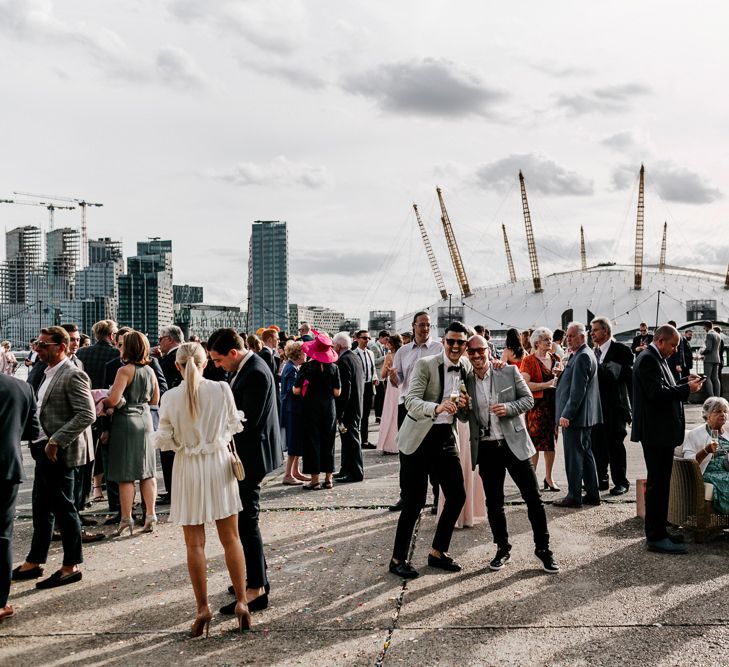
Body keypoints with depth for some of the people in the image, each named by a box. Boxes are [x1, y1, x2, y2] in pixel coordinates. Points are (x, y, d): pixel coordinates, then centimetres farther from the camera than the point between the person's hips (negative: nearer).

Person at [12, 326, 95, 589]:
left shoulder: (72, 376, -16)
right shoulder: (48, 373, 13)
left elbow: (87, 415, -23)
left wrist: (56, 441, -23)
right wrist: (40, 441, 11)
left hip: (60, 452, -9)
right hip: (44, 449, 9)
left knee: (63, 508, 0)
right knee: (41, 507, 16)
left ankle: (71, 567, 12)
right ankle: (34, 562, 28)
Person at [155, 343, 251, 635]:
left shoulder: (171, 397, -10)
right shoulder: (222, 389, -9)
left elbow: (164, 439, -7)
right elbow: (235, 425, 4)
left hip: (188, 468, -1)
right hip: (218, 464, 1)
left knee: (195, 544, 8)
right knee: (231, 538, 11)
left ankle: (203, 608, 12)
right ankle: (241, 602, 14)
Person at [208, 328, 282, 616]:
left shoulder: (255, 374, -22)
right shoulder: (245, 368, 8)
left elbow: (248, 421, -23)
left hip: (251, 455, -10)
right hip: (246, 454, 10)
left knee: (246, 520, -5)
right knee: (245, 518, 18)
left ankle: (257, 590, 3)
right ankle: (256, 578, 31)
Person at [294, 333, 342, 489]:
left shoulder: (307, 367, -11)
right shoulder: (333, 367, -3)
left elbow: (296, 390, -10)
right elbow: (337, 392, -2)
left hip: (311, 408, -3)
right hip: (329, 408, 3)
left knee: (312, 441, 4)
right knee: (328, 441, 11)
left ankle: (315, 479, 5)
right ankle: (328, 478, 16)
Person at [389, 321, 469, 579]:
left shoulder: (467, 371, 6)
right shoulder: (425, 365, -11)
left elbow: (464, 418, 12)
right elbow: (411, 401, -22)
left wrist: (464, 406, -12)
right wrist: (437, 407, -40)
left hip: (447, 437, 6)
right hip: (419, 439, -6)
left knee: (457, 496, 7)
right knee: (414, 500, -4)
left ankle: (438, 552, 26)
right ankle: (398, 559, 11)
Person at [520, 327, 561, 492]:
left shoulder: (554, 359, 14)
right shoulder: (529, 360, -5)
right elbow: (526, 384, -16)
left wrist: (560, 374, 0)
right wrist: (547, 384, -18)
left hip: (553, 403, 6)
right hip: (536, 404, -6)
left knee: (551, 441, 8)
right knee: (535, 441, -5)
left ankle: (548, 478, 19)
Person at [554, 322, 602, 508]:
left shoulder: (582, 357, -18)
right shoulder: (585, 354, 15)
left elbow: (578, 389, -23)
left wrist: (566, 414, -22)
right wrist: (562, 375, 10)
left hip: (575, 416, -11)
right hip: (584, 416, 11)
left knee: (573, 456, -4)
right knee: (586, 454, 14)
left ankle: (574, 496, 2)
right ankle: (592, 494, 21)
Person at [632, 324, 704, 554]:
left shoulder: (656, 358, 16)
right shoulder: (648, 359, -16)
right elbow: (658, 393, -25)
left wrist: (685, 381, 6)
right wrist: (687, 388, -17)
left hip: (661, 432, 11)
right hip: (656, 432, -11)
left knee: (660, 483, 16)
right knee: (658, 484, -6)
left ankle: (658, 531, 25)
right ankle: (655, 537, -1)